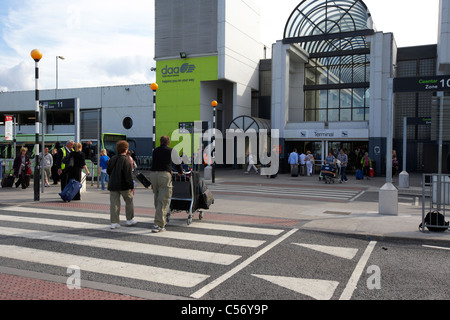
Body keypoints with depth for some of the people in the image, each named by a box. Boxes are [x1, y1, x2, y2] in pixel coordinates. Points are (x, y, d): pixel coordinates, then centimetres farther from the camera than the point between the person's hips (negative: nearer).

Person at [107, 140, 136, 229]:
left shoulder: (112, 159, 4)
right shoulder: (126, 160, -14)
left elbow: (108, 171, 14)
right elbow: (129, 175, -18)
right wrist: (131, 186, -14)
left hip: (113, 185, 5)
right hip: (124, 185, -5)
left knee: (114, 203, 5)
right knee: (129, 202, 14)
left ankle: (114, 222, 5)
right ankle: (130, 220, 21)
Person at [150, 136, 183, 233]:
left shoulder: (155, 151, 19)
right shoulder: (172, 151, 7)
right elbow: (178, 163, 17)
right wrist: (180, 172, 38)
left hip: (153, 174, 5)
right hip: (165, 175, -5)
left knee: (157, 199, 16)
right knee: (163, 201, -5)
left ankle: (161, 221, 25)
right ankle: (158, 225, -10)